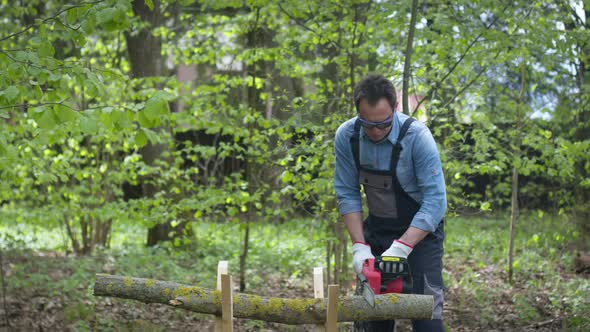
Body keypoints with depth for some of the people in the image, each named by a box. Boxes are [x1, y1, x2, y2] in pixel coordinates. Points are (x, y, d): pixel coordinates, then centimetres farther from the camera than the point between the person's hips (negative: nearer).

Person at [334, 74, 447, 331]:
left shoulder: (417, 136, -26)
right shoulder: (346, 137, -13)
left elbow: (435, 199, -28)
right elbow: (347, 194, -7)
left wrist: (401, 248, -35)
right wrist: (359, 247, -17)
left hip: (420, 228, -4)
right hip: (377, 228, 4)